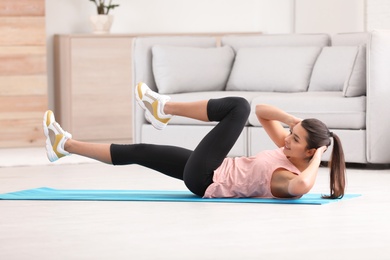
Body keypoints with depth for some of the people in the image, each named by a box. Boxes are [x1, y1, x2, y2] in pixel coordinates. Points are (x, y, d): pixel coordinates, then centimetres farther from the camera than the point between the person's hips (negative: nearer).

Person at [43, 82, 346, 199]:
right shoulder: (290, 152, 1)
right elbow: (262, 111, 6)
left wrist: (318, 156, -33)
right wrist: (295, 120, -9)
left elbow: (302, 186, -51)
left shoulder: (293, 180, -24)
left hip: (205, 179, -9)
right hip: (213, 171, 9)